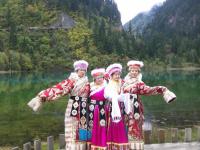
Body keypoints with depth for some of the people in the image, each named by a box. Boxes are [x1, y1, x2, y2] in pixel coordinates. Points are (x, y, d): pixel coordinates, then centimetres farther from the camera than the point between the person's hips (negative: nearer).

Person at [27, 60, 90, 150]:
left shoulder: (87, 83, 10)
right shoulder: (71, 81, -6)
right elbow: (58, 89, -16)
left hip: (84, 111, 4)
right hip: (73, 110, -4)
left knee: (82, 134, 7)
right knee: (73, 133, -1)